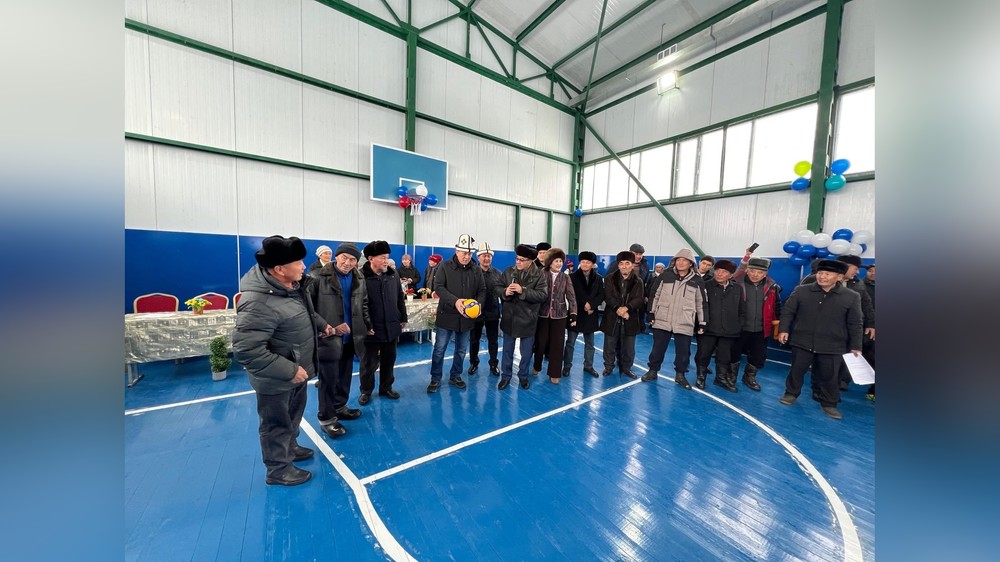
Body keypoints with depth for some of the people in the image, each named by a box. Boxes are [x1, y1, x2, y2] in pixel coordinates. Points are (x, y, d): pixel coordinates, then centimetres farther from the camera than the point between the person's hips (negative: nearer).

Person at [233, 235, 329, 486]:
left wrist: (321, 325, 18)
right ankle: (278, 470, 37)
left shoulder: (289, 284, -5)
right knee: (277, 424, 14)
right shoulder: (259, 303, -35)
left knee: (294, 413, 29)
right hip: (276, 380, -9)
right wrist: (289, 370, -29)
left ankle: (290, 447, 53)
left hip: (296, 369, 9)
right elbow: (245, 350, -33)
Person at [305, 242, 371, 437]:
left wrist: (368, 326, 7)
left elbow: (363, 306, 16)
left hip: (350, 337, 6)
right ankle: (326, 418, 18)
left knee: (345, 376, 17)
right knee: (328, 379, 2)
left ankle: (340, 407, 35)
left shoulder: (359, 280, 6)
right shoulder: (319, 277, -11)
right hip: (328, 337, -5)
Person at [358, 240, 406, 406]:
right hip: (371, 329, -4)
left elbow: (400, 298, 10)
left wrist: (403, 318, 11)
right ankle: (366, 391, 31)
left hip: (391, 327, 5)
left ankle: (386, 388, 35)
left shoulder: (393, 273, 2)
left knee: (389, 361, 17)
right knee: (369, 363, 11)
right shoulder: (361, 276, -13)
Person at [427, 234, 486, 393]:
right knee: (439, 349, 5)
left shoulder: (476, 270, 4)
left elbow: (482, 290, 6)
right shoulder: (445, 267, -6)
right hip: (447, 316, -3)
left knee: (461, 350, 15)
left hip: (466, 317, 3)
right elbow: (438, 287, -14)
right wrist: (455, 301, -28)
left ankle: (455, 376, 33)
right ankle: (435, 379, 22)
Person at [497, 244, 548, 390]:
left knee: (526, 352, 14)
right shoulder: (508, 271, 0)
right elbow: (497, 288, 3)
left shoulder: (538, 275, -9)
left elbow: (543, 295, -18)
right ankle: (506, 375, 33)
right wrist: (505, 292, -20)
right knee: (507, 350, 16)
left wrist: (523, 291, -27)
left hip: (527, 320, -2)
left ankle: (523, 375, 36)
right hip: (509, 318, 2)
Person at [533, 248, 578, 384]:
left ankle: (554, 373, 19)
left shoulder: (566, 278, 3)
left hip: (559, 315, 1)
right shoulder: (542, 274, -1)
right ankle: (536, 366, 32)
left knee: (557, 344, 5)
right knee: (541, 342, 8)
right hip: (543, 314, -1)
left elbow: (571, 297, 0)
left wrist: (573, 314, -8)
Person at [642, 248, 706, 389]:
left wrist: (702, 323, 6)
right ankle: (653, 371, 26)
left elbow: (701, 303, 6)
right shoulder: (665, 276, 0)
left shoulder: (697, 281, 1)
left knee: (683, 351, 9)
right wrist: (651, 313, 3)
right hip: (662, 320, 0)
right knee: (657, 348, 10)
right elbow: (655, 295, 5)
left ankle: (680, 375, 28)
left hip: (684, 324, 0)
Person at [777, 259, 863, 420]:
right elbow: (788, 311, 0)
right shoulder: (801, 291, -4)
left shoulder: (852, 297, -2)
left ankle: (829, 404, 27)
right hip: (802, 342, 0)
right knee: (796, 370, 12)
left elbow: (855, 324, 2)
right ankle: (791, 394, 29)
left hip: (833, 346, 0)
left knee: (828, 376, 10)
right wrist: (783, 329, -9)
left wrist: (855, 346, 2)